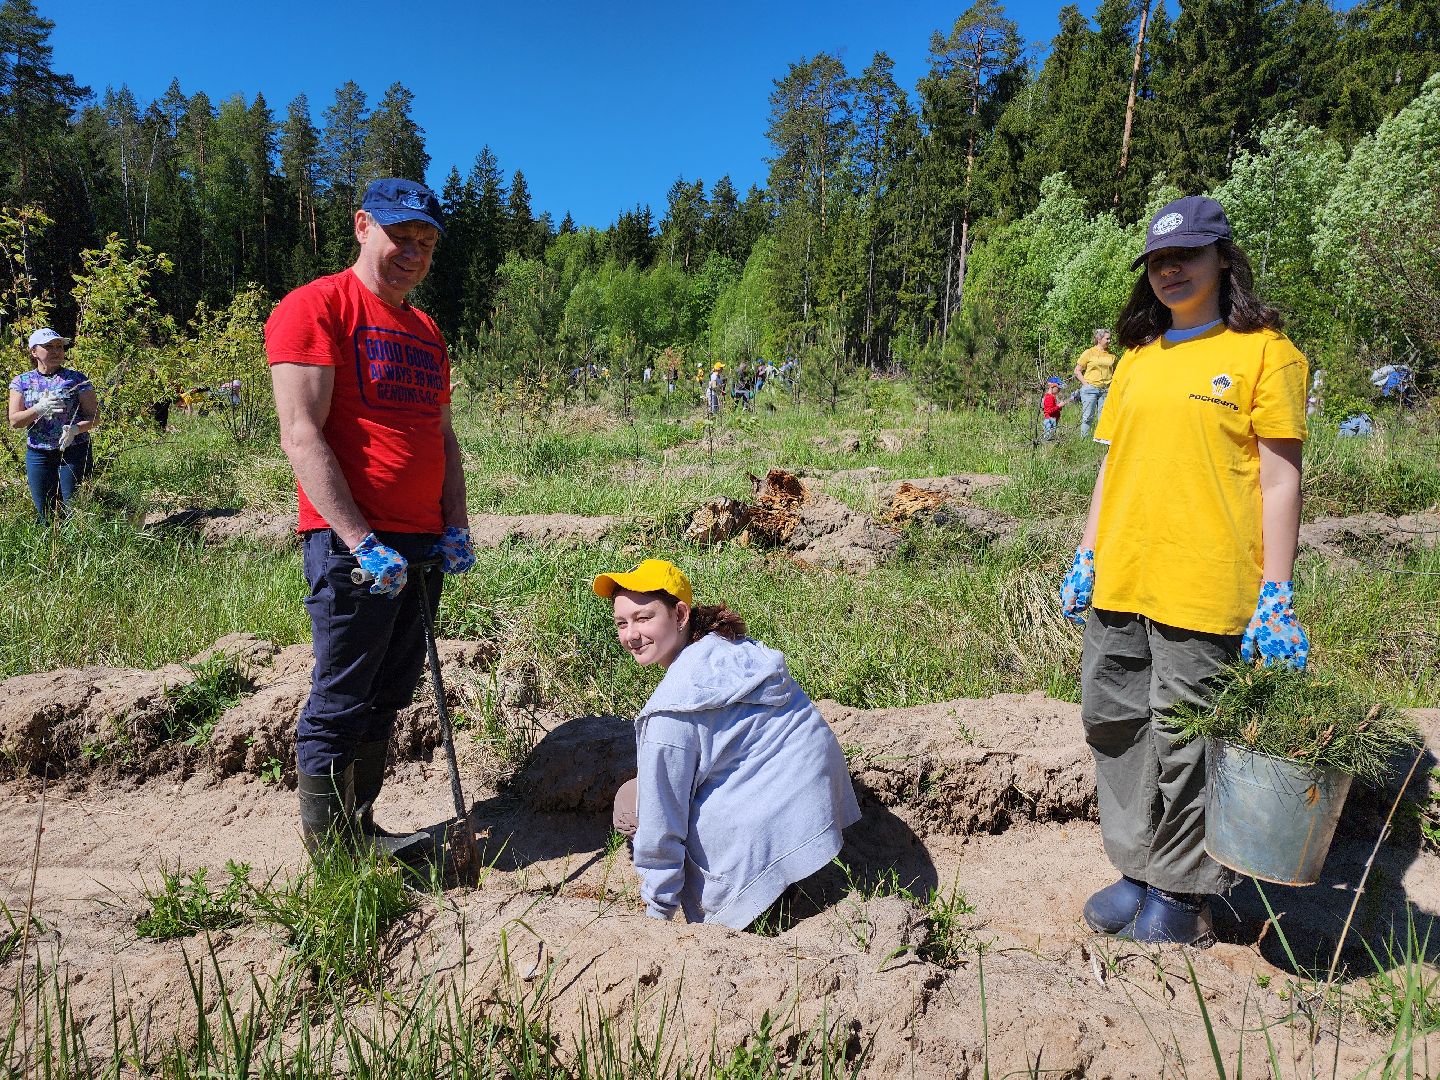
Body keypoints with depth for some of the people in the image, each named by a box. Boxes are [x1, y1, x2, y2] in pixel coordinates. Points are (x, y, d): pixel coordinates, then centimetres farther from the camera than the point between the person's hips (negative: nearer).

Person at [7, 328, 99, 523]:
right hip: (37, 454, 2)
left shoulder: (77, 379, 2)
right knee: (44, 514, 4)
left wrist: (76, 429, -21)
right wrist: (39, 409, -17)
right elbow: (14, 421, 2)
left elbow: (94, 416, 0)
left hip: (74, 451, -2)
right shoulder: (21, 382, 8)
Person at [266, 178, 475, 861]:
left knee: (387, 701, 14)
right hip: (352, 545, -7)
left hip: (421, 545, 8)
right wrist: (361, 541, -20)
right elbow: (302, 435, -13)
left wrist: (455, 527, 7)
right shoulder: (316, 306, -5)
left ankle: (361, 829, 27)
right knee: (339, 707, 0)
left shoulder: (426, 331, 19)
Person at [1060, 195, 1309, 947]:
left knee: (1187, 737, 2)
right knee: (1114, 722, 11)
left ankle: (1183, 894, 22)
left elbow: (1280, 478, -5)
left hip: (1204, 587, -6)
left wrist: (1277, 594, -10)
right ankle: (1139, 868, 29)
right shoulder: (1136, 359, 15)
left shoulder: (1263, 351, -1)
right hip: (1118, 583, 6)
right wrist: (1084, 558, 11)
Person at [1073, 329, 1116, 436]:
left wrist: (1112, 385, 8)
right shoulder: (1089, 353, 1)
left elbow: (1114, 372, 23)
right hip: (1090, 389, -3)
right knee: (1088, 416, -3)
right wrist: (1085, 383, -7)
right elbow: (1077, 371, 2)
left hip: (1106, 390, 3)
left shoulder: (1112, 355, 11)